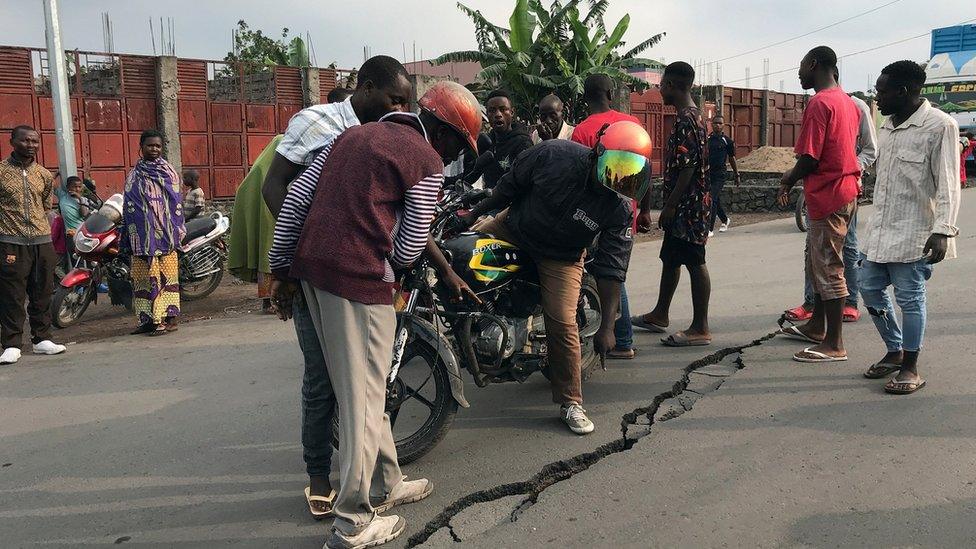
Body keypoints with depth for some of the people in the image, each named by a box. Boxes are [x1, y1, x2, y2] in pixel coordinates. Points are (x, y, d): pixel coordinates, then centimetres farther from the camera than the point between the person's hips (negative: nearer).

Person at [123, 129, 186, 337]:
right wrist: (128, 236, 7)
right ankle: (149, 319, 12)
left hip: (164, 232, -3)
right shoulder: (134, 175, 13)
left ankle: (169, 319, -2)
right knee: (143, 276, 4)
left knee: (166, 273, -4)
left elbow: (176, 203, 3)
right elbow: (129, 206, 12)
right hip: (142, 234, 3)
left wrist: (178, 230, -5)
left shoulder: (168, 171, 6)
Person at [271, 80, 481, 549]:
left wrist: (278, 268, 16)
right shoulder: (427, 162, -2)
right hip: (360, 278, -8)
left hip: (310, 265, 8)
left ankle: (387, 485, 34)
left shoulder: (354, 135, 19)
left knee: (359, 388, 19)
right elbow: (408, 250, -4)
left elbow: (294, 196, 14)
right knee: (364, 397, 3)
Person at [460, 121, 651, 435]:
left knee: (563, 323, -13)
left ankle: (570, 403, 4)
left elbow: (611, 268, -20)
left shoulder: (621, 209, -23)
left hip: (562, 257, -2)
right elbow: (510, 186, -8)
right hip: (512, 229, 2)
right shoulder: (553, 155, -25)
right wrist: (474, 213, 2)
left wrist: (607, 327, -23)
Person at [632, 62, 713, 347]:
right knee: (670, 259, 18)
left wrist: (670, 206, -20)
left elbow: (687, 168, -23)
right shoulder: (691, 116, 15)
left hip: (688, 206, -11)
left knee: (695, 263, -4)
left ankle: (700, 329, 4)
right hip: (684, 206, 11)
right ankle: (660, 315, 32)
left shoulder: (687, 120, -17)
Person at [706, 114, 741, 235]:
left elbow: (732, 158, 8)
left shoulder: (727, 141, 1)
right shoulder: (706, 139, 8)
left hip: (719, 175, -4)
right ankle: (725, 220, 39)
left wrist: (737, 175, 11)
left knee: (712, 200, -13)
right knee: (716, 200, 15)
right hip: (707, 173, 4)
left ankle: (710, 229, -12)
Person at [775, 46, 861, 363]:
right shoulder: (848, 102, 13)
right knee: (817, 263, 19)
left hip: (827, 196, -9)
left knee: (828, 269, -4)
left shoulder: (819, 103, -16)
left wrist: (788, 181, -1)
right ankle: (817, 326, 30)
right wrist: (794, 177, 15)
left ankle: (834, 345, 3)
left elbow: (810, 159, -20)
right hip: (846, 191, 9)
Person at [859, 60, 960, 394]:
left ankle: (910, 368, 13)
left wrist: (943, 230, -22)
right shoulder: (888, 126, 12)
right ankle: (894, 351, 29)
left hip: (913, 234, -8)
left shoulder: (939, 125, -11)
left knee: (910, 298, -1)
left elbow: (947, 184, -14)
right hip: (881, 230, 8)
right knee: (870, 288, 11)